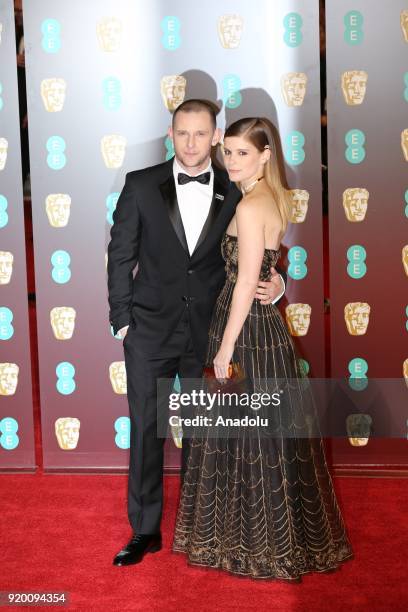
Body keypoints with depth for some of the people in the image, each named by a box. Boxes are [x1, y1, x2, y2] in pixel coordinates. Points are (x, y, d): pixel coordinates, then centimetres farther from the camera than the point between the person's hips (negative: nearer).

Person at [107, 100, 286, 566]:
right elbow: (120, 255, 1)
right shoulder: (141, 185, -1)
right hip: (151, 330, -1)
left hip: (208, 333, 1)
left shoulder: (233, 192, 1)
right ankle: (145, 530, 18)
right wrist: (122, 319, -2)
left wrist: (273, 286, -14)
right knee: (145, 431, 4)